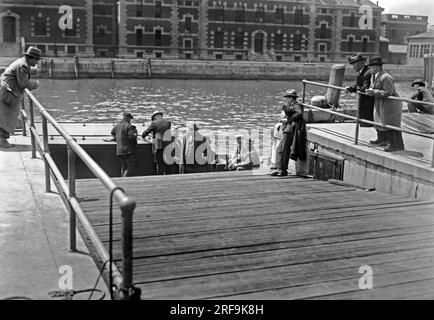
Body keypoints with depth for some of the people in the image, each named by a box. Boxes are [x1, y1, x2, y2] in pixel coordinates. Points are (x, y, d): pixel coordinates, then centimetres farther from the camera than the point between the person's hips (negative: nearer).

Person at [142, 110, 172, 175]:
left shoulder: (154, 123, -5)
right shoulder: (168, 122, 9)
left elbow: (145, 133, -4)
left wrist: (143, 137, 18)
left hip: (159, 147, -4)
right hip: (168, 147, 4)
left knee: (160, 165, -2)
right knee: (168, 166, 10)